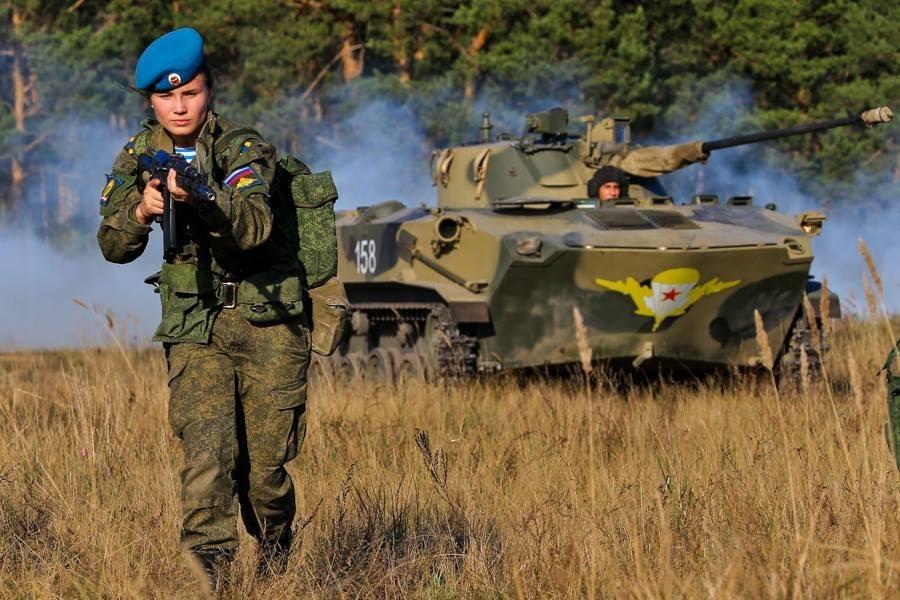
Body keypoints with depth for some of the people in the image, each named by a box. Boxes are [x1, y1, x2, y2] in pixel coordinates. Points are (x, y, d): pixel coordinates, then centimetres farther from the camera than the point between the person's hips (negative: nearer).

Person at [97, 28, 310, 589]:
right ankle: (208, 572, -19)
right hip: (194, 327, 2)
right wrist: (140, 212, -24)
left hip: (267, 319, -2)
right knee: (208, 453, -16)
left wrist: (198, 199, -46)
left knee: (265, 461, 2)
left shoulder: (244, 148, -10)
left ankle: (275, 559, 28)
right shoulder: (138, 157, 4)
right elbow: (113, 245, -2)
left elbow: (254, 225, -27)